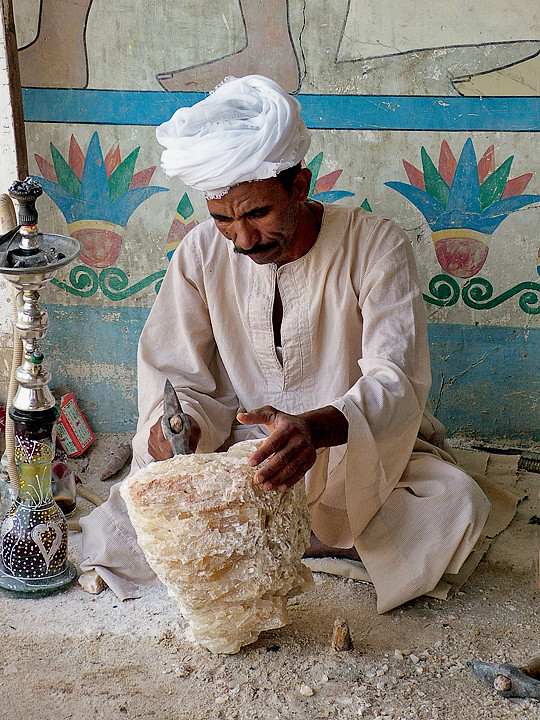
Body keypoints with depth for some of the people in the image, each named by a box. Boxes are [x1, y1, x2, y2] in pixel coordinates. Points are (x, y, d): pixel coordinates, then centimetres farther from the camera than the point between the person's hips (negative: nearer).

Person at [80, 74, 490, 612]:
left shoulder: (376, 246, -15)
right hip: (236, 448, 1)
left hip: (359, 446, 0)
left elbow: (395, 380, -22)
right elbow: (175, 375, -2)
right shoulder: (202, 253, -7)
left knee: (455, 505, -29)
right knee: (129, 518, -21)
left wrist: (317, 427, -44)